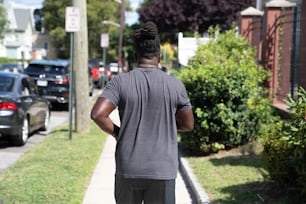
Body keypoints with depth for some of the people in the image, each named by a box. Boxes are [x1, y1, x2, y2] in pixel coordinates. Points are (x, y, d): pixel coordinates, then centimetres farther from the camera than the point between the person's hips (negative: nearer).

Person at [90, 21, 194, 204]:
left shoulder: (120, 82, -5)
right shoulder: (175, 85, -3)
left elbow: (97, 114, -15)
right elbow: (188, 124, 6)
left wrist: (117, 132, 2)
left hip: (128, 169, 1)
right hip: (163, 170, 0)